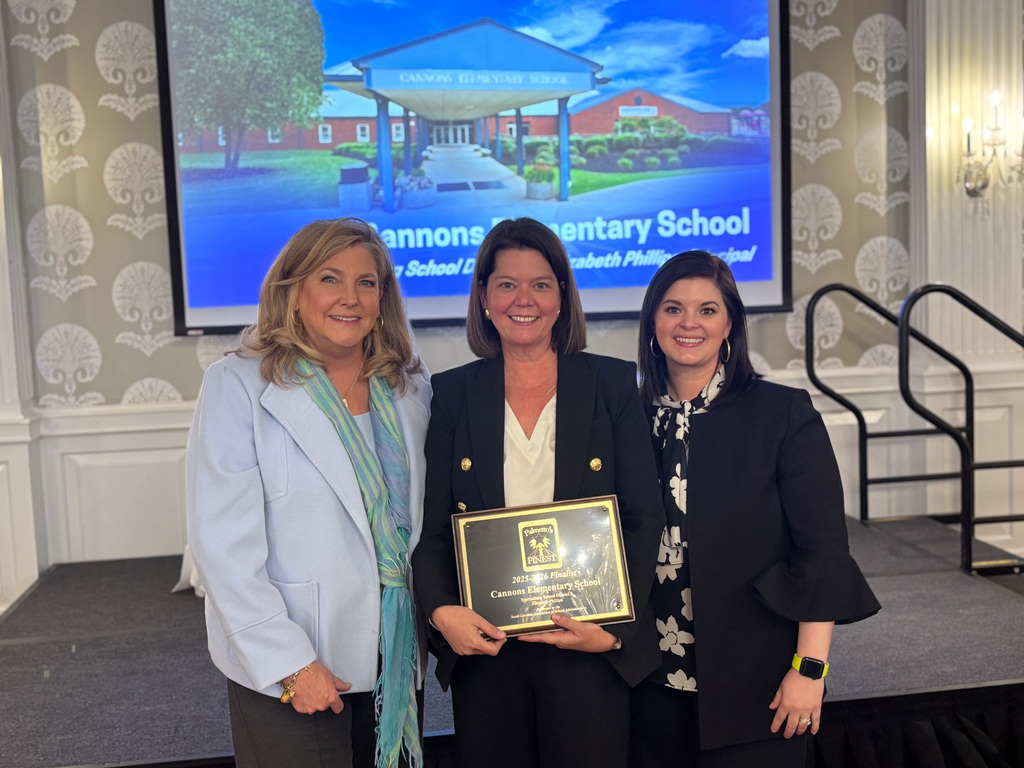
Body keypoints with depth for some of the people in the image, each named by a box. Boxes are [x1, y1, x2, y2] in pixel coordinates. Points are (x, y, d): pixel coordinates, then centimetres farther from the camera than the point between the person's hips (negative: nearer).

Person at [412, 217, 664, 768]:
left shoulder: (612, 384, 2)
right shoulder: (453, 394, 5)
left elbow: (645, 520, 0)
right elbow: (432, 527, 3)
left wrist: (614, 627, -11)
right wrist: (441, 610, -14)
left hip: (591, 650, -1)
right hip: (483, 648, 1)